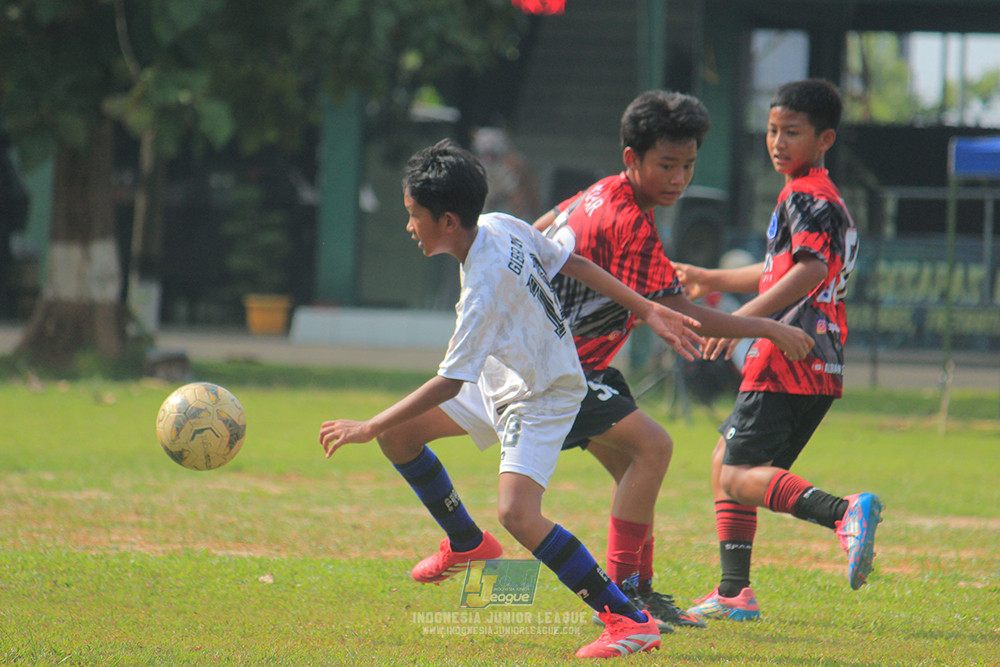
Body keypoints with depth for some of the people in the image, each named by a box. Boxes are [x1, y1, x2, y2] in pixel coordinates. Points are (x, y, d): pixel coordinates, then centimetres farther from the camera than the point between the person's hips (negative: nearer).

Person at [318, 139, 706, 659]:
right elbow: (574, 264, 1)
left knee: (517, 513, -27)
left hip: (542, 398, -10)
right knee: (397, 434, 8)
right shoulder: (501, 227, -8)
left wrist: (366, 428, -23)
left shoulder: (485, 288, -32)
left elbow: (449, 383, -29)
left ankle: (630, 621, -24)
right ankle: (466, 542, 30)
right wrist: (649, 311, 8)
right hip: (504, 378, 10)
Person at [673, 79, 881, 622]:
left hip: (789, 355, -10)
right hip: (818, 367, 10)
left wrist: (743, 317, -30)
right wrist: (710, 280, 47)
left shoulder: (805, 197, -8)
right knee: (725, 458, 19)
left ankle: (844, 512, -38)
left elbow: (812, 270, -25)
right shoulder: (826, 199, 23)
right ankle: (733, 592, 17)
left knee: (740, 477, -16)